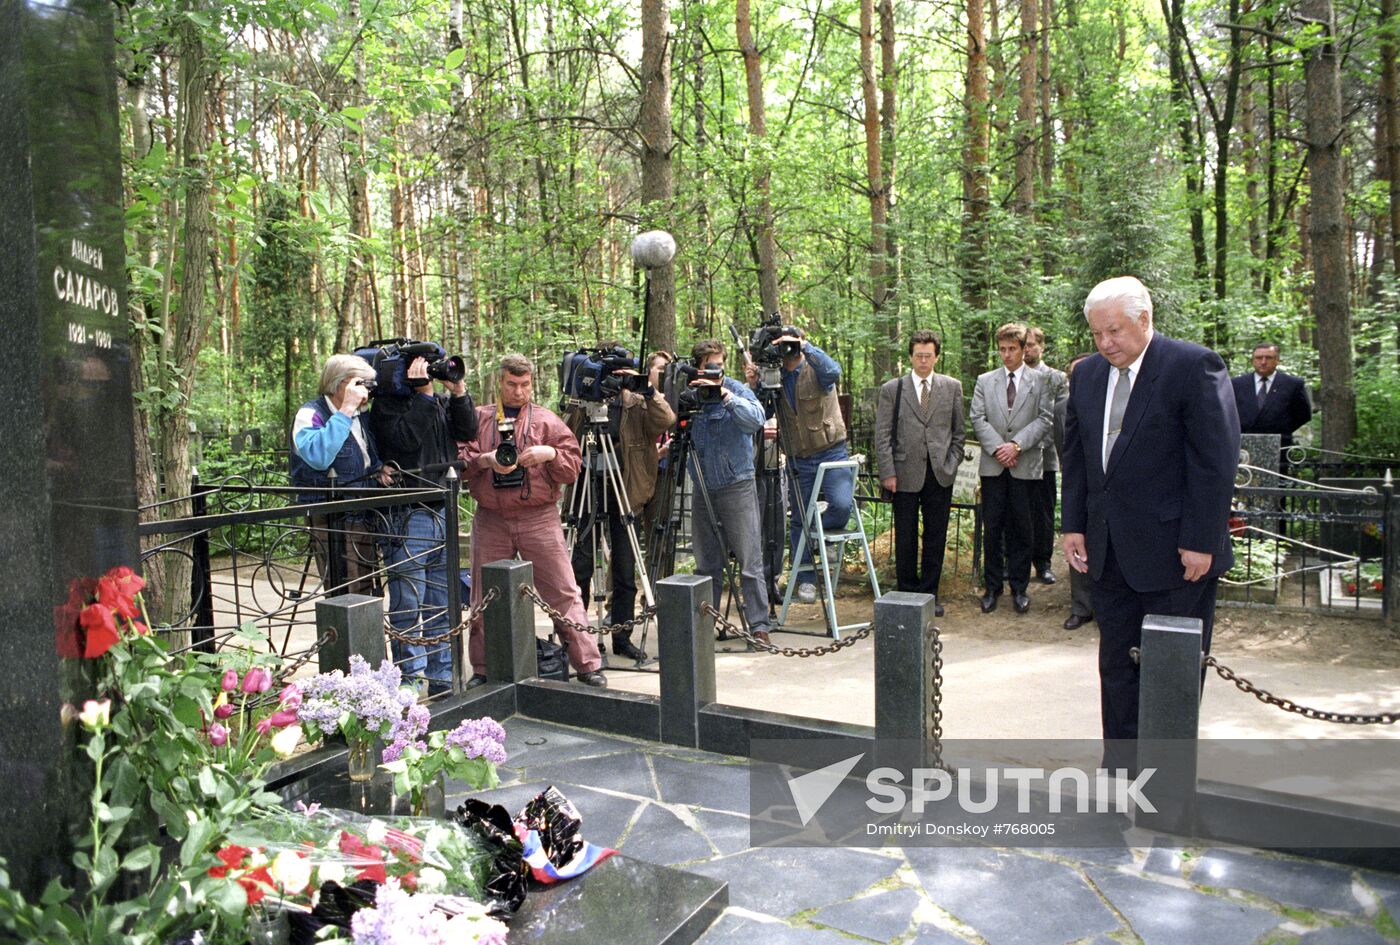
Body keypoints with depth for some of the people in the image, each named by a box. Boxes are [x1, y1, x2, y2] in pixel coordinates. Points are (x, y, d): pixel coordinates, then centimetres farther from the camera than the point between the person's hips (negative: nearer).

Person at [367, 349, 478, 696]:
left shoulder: (441, 401, 14)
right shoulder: (386, 404, -4)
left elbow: (467, 431, 4)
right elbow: (406, 438, -20)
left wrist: (458, 392, -6)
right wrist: (421, 394, -17)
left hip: (443, 512, 7)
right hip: (407, 518, -6)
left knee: (442, 606, 12)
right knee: (408, 606, -3)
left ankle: (442, 680, 22)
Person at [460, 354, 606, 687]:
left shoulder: (547, 420, 9)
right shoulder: (478, 418, 12)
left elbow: (573, 467, 4)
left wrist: (551, 453, -14)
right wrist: (484, 460, -15)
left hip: (539, 518, -1)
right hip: (490, 520, 2)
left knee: (564, 592, -4)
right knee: (484, 598, 8)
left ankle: (587, 664, 3)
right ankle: (482, 669, 23)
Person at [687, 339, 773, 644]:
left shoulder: (737, 390, -4)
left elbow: (756, 419, -23)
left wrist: (724, 395, -28)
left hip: (737, 487, -4)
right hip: (703, 490, 4)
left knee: (750, 563, -4)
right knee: (706, 565, 10)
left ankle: (759, 626, 1)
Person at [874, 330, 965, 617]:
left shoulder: (952, 387, 9)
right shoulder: (892, 389, 3)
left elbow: (959, 432, 12)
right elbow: (882, 436, 0)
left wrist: (951, 465, 2)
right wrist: (888, 473, -7)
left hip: (940, 474, 2)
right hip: (906, 473, -2)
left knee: (936, 538, 6)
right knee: (905, 538, 4)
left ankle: (929, 594, 17)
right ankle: (907, 592, 16)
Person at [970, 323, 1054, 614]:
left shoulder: (1040, 381, 5)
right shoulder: (984, 382, 10)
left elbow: (1045, 419, -2)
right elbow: (978, 419, 4)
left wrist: (1017, 445, -13)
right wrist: (998, 448, -9)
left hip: (1025, 465, -1)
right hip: (993, 465, 1)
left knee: (1020, 528, 4)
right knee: (992, 527, 3)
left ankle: (1019, 587, 14)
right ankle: (993, 587, 12)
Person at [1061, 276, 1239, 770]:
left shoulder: (1194, 366, -11)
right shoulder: (1087, 374, 9)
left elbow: (1217, 458, -13)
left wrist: (1200, 542, -15)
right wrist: (1074, 524, 8)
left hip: (1175, 550, -6)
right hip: (1110, 551, 6)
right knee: (1116, 664, 12)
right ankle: (1120, 767, 24)